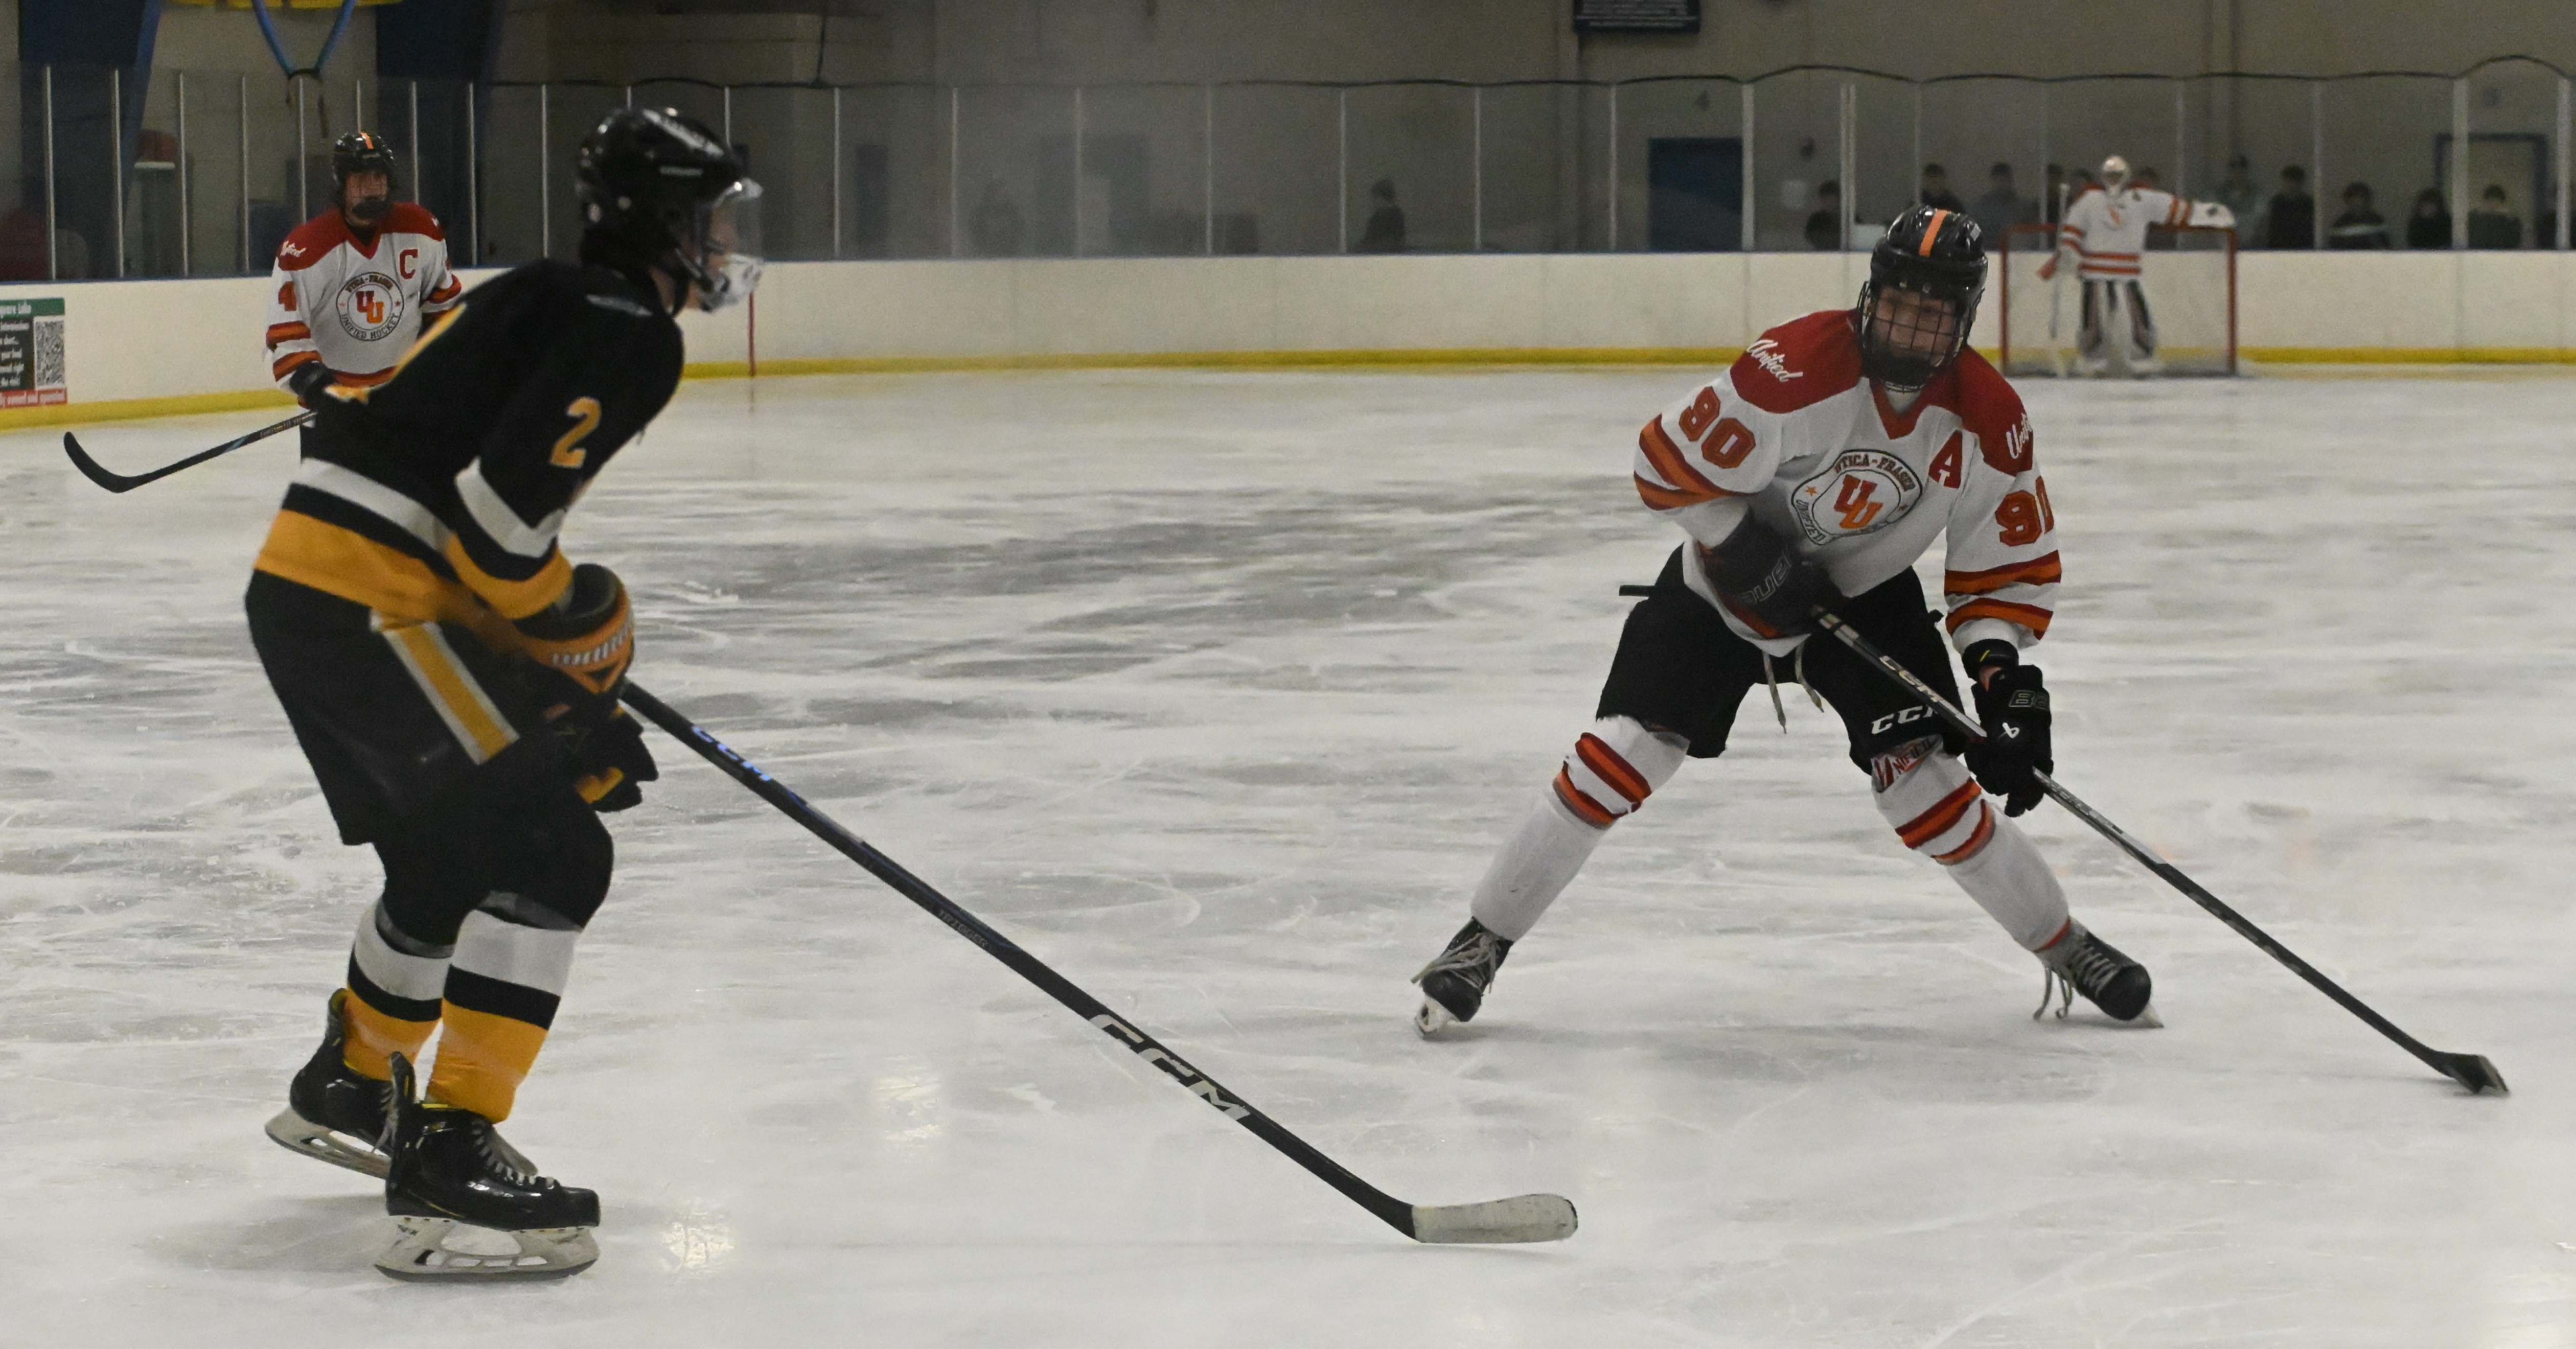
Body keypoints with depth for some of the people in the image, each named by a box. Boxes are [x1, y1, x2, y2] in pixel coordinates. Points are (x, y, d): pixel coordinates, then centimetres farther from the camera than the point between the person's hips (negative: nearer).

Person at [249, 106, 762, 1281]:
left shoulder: (546, 303, 23)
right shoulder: (628, 332, -9)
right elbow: (501, 506, -21)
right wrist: (576, 632, -4)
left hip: (297, 586, 10)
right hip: (376, 605, -10)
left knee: (452, 852, 28)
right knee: (551, 855, -10)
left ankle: (348, 1089, 47)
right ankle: (448, 1166, -15)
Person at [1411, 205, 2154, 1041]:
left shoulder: (1988, 421, -16)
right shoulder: (1797, 370, -29)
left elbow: (2010, 561, -6)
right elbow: (1669, 465, -22)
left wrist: (2003, 672, -19)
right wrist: (1753, 557, -24)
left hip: (1866, 594, 2)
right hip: (1731, 577, -2)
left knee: (1926, 781, -11)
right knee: (1620, 758, -12)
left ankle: (2067, 949, 8)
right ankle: (1482, 942, 0)